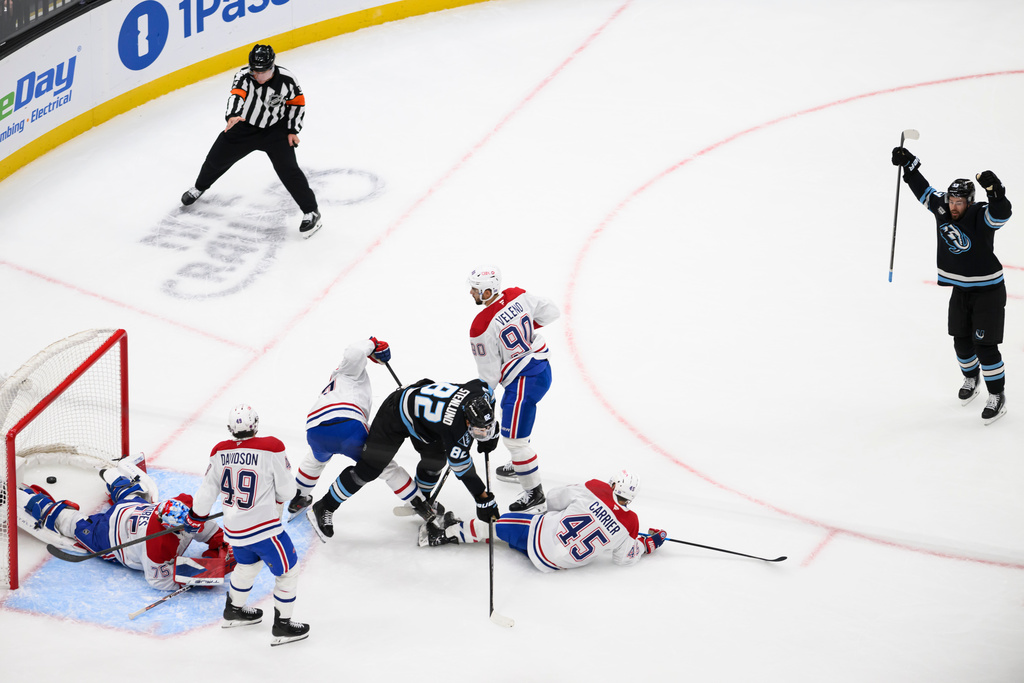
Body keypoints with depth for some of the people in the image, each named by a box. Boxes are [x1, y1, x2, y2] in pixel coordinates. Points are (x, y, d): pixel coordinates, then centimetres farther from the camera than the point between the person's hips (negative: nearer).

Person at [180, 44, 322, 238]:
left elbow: (297, 102, -6)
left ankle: (311, 212, -6)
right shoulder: (244, 76, -24)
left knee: (287, 169, -16)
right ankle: (199, 187, 45)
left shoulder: (285, 79, -22)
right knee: (217, 157, 13)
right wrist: (232, 115, -61)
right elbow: (236, 95, -42)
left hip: (275, 129, -2)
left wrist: (293, 130, -7)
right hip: (244, 126, 2)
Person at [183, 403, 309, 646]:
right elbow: (287, 490, -10)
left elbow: (207, 490, 8)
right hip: (264, 528, -6)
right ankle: (282, 627, 16)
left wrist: (195, 517, 25)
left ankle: (234, 611, 47)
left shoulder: (220, 452, -2)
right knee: (288, 570, 11)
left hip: (234, 528, 6)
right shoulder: (272, 448, -17)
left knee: (249, 563, 32)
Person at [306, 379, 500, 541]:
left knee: (435, 459, 6)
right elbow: (462, 468, -30)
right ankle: (323, 509, 5)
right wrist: (483, 499, -26)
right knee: (370, 467, -6)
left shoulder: (480, 391, -22)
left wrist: (491, 431, 10)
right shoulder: (454, 429, -40)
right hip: (396, 415, -8)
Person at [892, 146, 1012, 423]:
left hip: (988, 291, -7)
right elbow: (924, 190, 9)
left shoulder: (980, 216, -22)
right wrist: (909, 164, 6)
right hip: (960, 290, 7)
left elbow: (1001, 214, -43)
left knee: (985, 346, -7)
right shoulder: (942, 210, -4)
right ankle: (971, 380, 42)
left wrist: (995, 190, -59)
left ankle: (997, 397, 5)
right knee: (962, 342, 17)